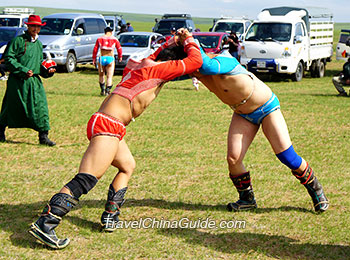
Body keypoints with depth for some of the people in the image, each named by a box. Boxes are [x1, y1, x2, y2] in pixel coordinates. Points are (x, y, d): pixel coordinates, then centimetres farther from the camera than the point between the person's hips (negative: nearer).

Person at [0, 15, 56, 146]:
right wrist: (23, 70, -19)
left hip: (34, 81, 5)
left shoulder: (39, 44, 16)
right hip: (17, 81, -5)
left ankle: (43, 136, -3)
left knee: (41, 106, -6)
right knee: (11, 107, 6)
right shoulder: (18, 40, -4)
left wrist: (47, 71, 4)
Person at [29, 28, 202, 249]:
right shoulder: (157, 69, -4)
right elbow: (195, 61, -1)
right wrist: (189, 41, 16)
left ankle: (110, 218, 25)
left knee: (128, 166, 28)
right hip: (108, 125, -10)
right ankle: (44, 225, -25)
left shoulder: (141, 64, 18)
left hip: (105, 123, 10)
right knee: (85, 180, -18)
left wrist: (172, 43, 34)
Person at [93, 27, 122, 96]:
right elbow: (119, 49, 9)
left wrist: (94, 59, 12)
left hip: (101, 58, 1)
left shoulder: (99, 39, 8)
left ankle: (102, 90, 15)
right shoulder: (114, 39, 5)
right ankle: (107, 91, -7)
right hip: (110, 58, -1)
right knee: (109, 77, 3)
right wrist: (120, 57, 25)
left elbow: (95, 49, 6)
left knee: (101, 76, 17)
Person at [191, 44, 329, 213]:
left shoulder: (223, 61, -35)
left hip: (266, 107, -6)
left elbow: (208, 67, -54)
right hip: (242, 115, 6)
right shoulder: (198, 72, -11)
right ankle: (247, 199, 14)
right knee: (233, 159, -9)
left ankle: (315, 189, 16)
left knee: (287, 157, -8)